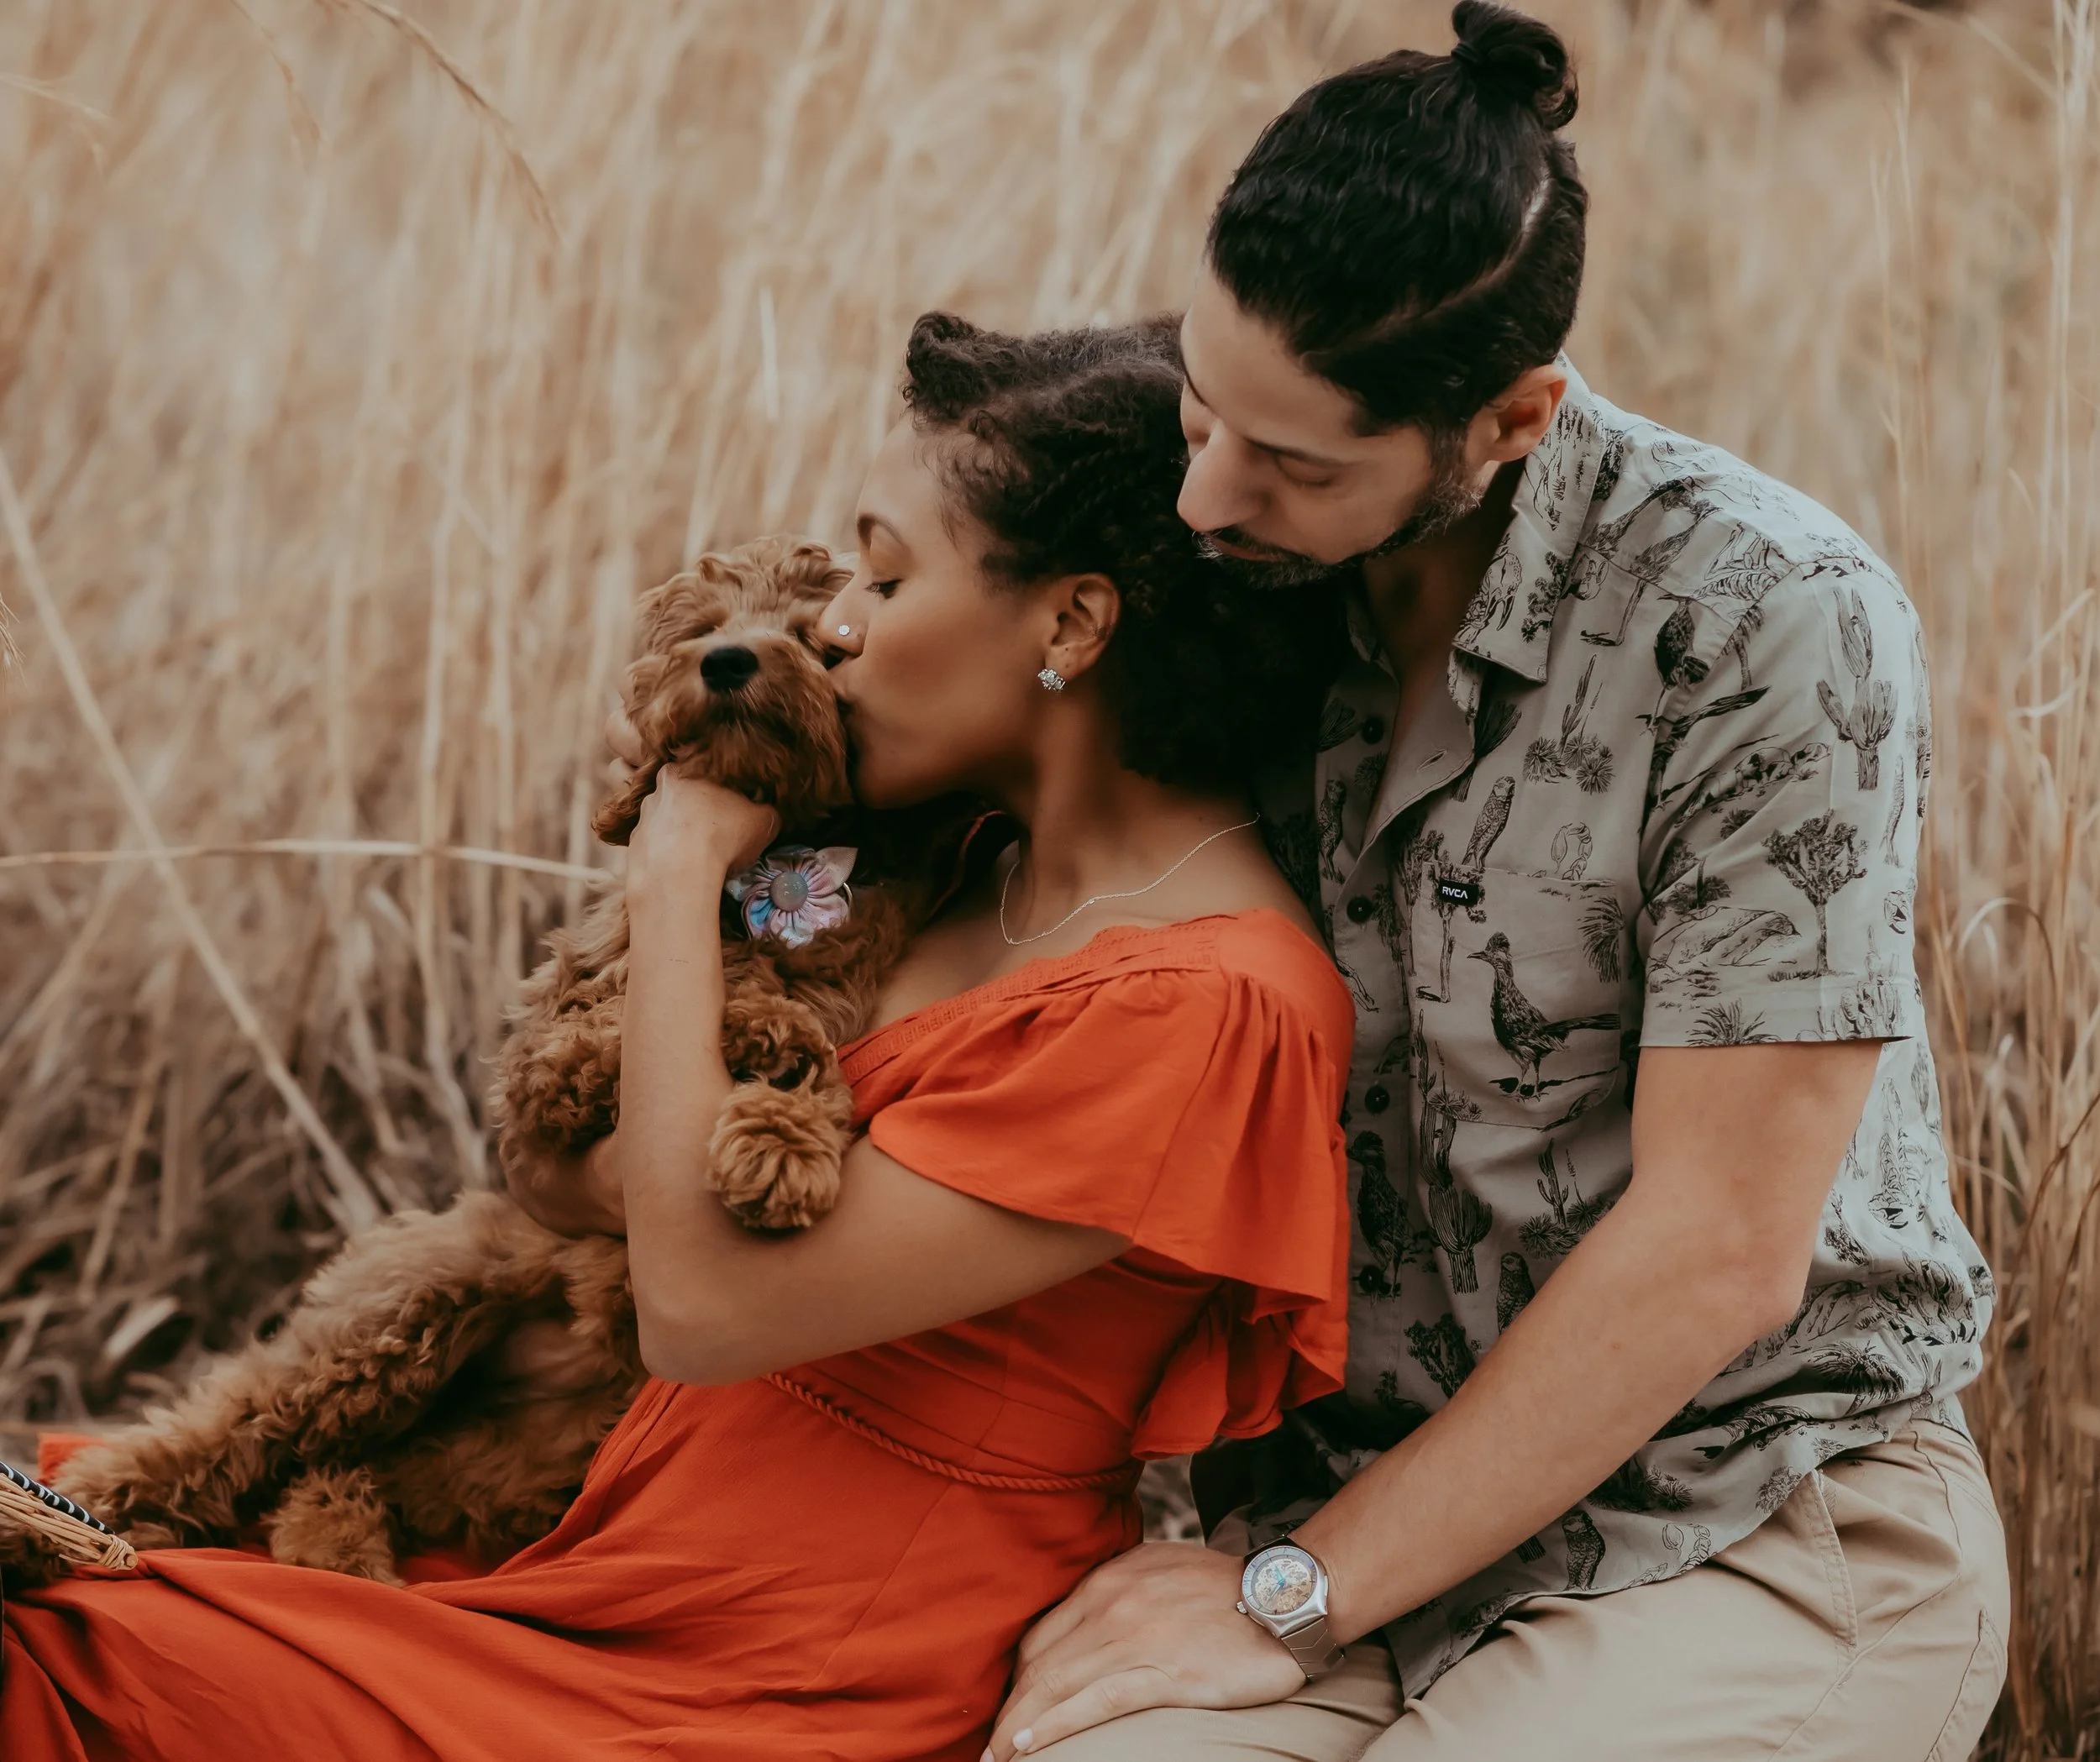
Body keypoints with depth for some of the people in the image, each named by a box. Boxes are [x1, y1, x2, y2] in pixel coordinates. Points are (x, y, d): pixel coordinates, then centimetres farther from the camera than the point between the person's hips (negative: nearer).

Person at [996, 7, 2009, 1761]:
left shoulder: (1770, 624, -15)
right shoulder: (1232, 584, 2)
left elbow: (1717, 1251, -14)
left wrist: (1295, 1594, -11)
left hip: (1759, 1534, -4)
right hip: (1358, 1509, 4)